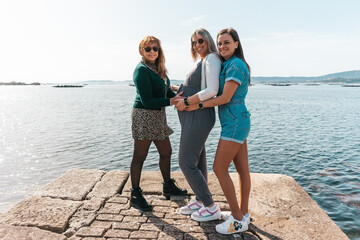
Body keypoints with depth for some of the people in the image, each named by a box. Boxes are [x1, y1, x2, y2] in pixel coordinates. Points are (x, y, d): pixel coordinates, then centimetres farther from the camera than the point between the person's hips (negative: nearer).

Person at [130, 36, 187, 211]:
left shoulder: (158, 68, 14)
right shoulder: (142, 70, -13)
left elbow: (166, 91, 12)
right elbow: (146, 101, -19)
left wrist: (178, 97, -6)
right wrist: (170, 101, -25)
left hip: (158, 116, 9)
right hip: (143, 115, -9)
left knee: (166, 152, 17)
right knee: (140, 156, 0)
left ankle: (168, 187, 35)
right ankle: (135, 195, 15)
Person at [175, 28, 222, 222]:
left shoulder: (211, 59, -9)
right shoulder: (202, 62, 20)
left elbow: (212, 90, -22)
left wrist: (186, 102, -17)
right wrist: (181, 93, 9)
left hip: (198, 118, -10)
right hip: (193, 118, 10)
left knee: (186, 162, -6)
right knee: (197, 160, 15)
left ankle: (211, 207, 8)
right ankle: (200, 201, 30)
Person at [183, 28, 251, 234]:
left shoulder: (236, 65, -13)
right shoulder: (229, 65, 16)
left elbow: (225, 98, -17)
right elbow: (223, 95, 19)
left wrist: (198, 105, -9)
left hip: (234, 122, -10)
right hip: (238, 122, 10)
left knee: (219, 168, -5)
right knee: (243, 169, 13)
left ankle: (238, 220, 6)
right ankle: (244, 214, 25)